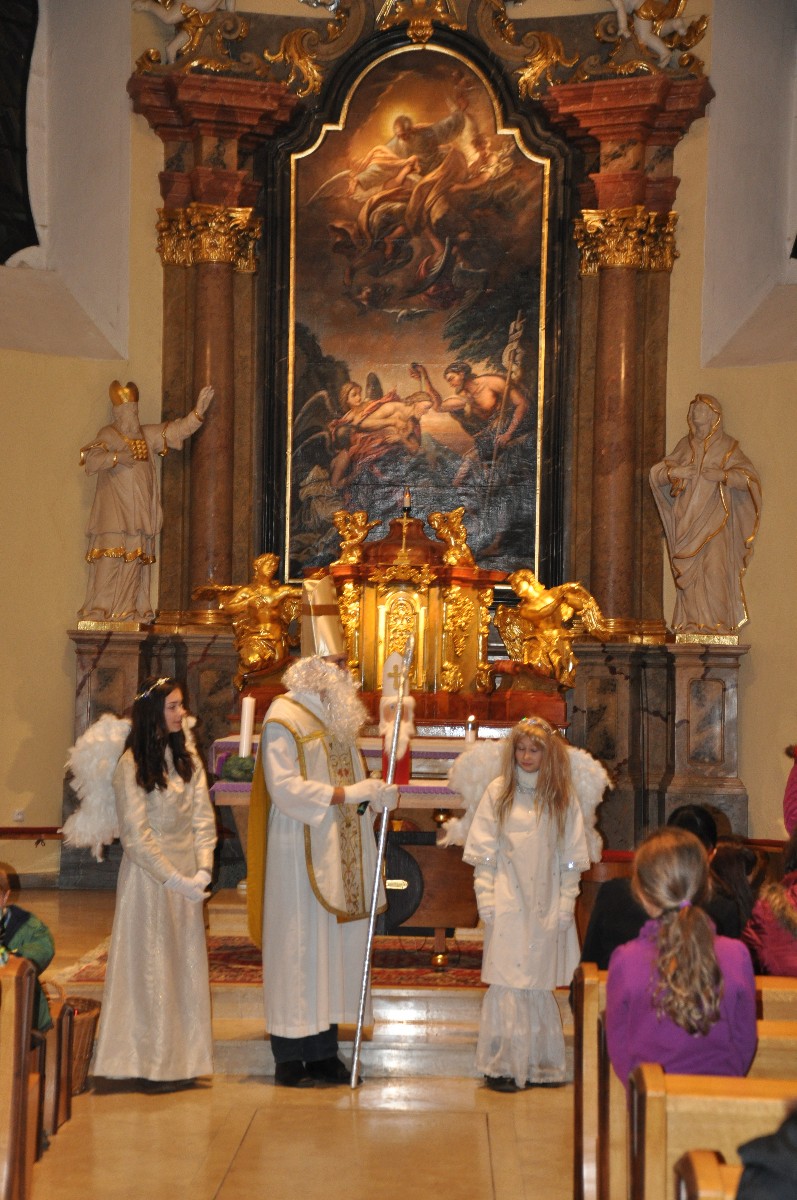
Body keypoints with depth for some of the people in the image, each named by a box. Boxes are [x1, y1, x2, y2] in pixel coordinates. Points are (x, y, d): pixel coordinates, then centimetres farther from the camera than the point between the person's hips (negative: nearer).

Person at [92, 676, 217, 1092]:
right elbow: (137, 836, -13)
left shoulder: (187, 754, 6)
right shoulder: (132, 766, -11)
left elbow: (203, 817, 3)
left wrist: (203, 870, -9)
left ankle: (180, 1059, 17)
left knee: (186, 965, 8)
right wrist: (176, 879, -15)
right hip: (149, 875, -6)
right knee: (151, 966, 0)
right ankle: (151, 1063, 8)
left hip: (186, 874, 6)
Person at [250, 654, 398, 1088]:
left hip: (342, 854, 8)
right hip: (301, 853, -8)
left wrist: (378, 795, -2)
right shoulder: (284, 720, -9)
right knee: (299, 946, -5)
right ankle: (289, 1058, 2)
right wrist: (347, 793, -21)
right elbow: (285, 787, -19)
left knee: (336, 945, 7)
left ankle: (323, 1053, 14)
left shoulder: (336, 716, 16)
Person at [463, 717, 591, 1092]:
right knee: (507, 983, -7)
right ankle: (502, 1065, -1)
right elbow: (483, 853, 2)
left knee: (539, 984, 5)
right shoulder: (498, 792, 3)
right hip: (508, 905, -2)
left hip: (546, 905, 2)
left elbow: (572, 858, 8)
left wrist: (566, 903, 0)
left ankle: (539, 1065, 13)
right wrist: (486, 900, -6)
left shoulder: (563, 797, 7)